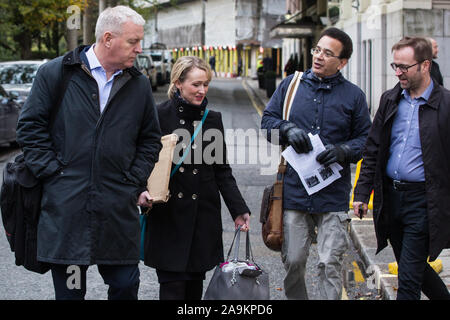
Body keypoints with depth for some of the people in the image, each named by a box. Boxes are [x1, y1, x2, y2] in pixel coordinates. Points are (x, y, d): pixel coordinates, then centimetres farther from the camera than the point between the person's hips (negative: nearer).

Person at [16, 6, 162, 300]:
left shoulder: (139, 85, 10)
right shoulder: (55, 73, 0)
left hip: (120, 208, 2)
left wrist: (137, 184, 5)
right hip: (65, 206, -2)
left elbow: (150, 140, 17)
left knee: (126, 286, 4)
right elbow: (31, 128, 2)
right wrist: (53, 173, -6)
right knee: (69, 290, 5)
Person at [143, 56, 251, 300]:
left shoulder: (213, 119, 9)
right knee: (173, 287, -6)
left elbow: (223, 171, 11)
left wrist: (239, 210, 3)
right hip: (168, 216, -4)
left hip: (204, 215, 4)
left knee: (195, 285, 8)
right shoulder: (160, 116, -4)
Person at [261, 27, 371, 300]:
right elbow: (267, 120, 12)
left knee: (331, 263, -4)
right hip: (294, 192, 1)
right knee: (293, 261, 7)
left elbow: (366, 139, 7)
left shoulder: (353, 95, 5)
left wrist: (342, 151, -12)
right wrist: (287, 129, -9)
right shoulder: (291, 85, 8)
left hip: (333, 196, -1)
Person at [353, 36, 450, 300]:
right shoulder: (390, 100, 8)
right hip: (390, 197, 6)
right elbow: (372, 151, 12)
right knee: (412, 268, 18)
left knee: (409, 279, -4)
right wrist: (362, 193, 6)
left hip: (423, 200, -6)